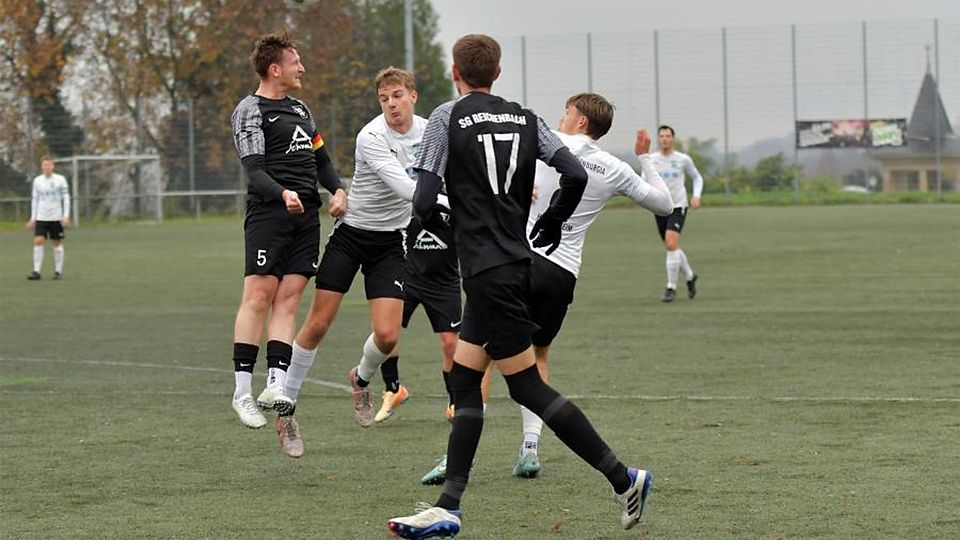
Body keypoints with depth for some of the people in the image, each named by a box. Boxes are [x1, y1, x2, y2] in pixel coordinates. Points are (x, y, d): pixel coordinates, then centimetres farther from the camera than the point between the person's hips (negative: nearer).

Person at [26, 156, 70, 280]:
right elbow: (34, 200, 12)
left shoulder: (60, 180, -2)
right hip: (41, 217, 2)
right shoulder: (37, 181, 5)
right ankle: (36, 271, -10)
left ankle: (58, 271, 12)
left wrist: (66, 216, -9)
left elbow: (66, 198, -1)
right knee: (38, 241, -11)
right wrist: (33, 218, 9)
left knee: (57, 243, 2)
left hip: (56, 217, -2)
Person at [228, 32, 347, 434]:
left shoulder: (299, 108, 22)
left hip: (306, 214, 7)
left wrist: (337, 190, 7)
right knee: (259, 294, -12)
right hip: (268, 214, -7)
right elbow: (254, 170, -13)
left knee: (289, 298, -1)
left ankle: (275, 385, -6)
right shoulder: (250, 111, -3)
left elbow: (320, 158, 27)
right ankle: (242, 390, -10)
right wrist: (283, 194, -32)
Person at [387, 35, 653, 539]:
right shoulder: (525, 118, 10)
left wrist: (432, 217, 11)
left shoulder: (448, 117, -6)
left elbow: (424, 203, -12)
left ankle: (622, 478, -4)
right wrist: (550, 224, 16)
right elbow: (575, 176, 0)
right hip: (517, 266, 7)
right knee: (463, 381, 10)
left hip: (488, 272, -7)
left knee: (527, 386, -3)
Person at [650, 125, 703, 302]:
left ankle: (671, 287, -14)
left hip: (678, 207, -4)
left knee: (671, 243, -20)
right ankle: (690, 276, 37)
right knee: (671, 248, 12)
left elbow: (697, 178, 13)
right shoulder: (651, 160, 3)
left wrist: (696, 196, -4)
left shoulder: (683, 159, 0)